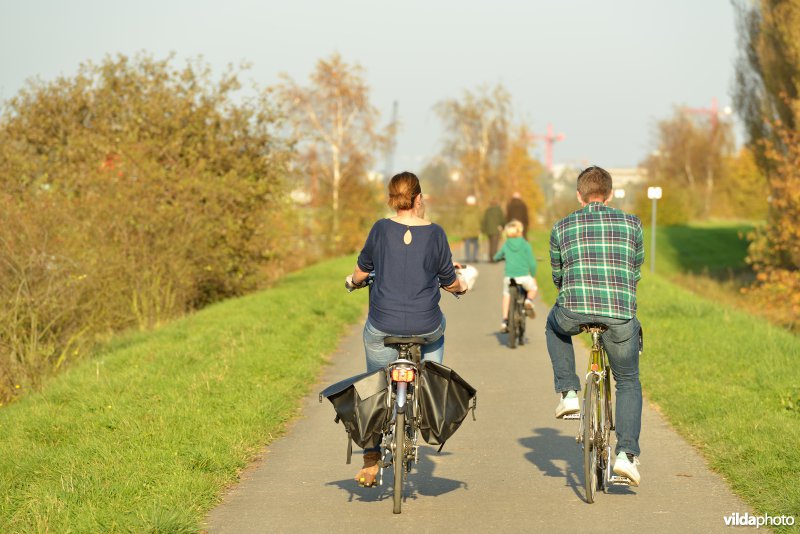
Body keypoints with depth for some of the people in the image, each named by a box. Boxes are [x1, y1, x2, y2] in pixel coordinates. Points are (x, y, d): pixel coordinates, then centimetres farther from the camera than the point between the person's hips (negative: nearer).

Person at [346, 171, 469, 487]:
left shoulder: (381, 229, -5)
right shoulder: (435, 233, -6)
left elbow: (362, 269, 9)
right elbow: (449, 282, 4)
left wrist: (354, 281, 32)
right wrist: (461, 286, 28)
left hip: (382, 326, 0)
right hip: (423, 324, 0)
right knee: (436, 331, 37)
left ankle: (371, 460, 17)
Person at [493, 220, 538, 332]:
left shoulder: (506, 245, 6)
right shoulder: (526, 245, -1)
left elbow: (496, 257, 23)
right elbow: (532, 263, -3)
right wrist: (533, 276, 12)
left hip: (509, 277, 2)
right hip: (524, 276, -2)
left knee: (506, 295, 25)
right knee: (533, 288, 28)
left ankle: (505, 322, 18)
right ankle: (529, 301, -4)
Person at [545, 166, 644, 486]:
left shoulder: (562, 227, 14)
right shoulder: (632, 224, 15)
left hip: (574, 312, 0)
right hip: (620, 315, 0)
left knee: (554, 325, 36)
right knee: (629, 382, 20)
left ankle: (568, 393, 24)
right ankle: (627, 453, 5)